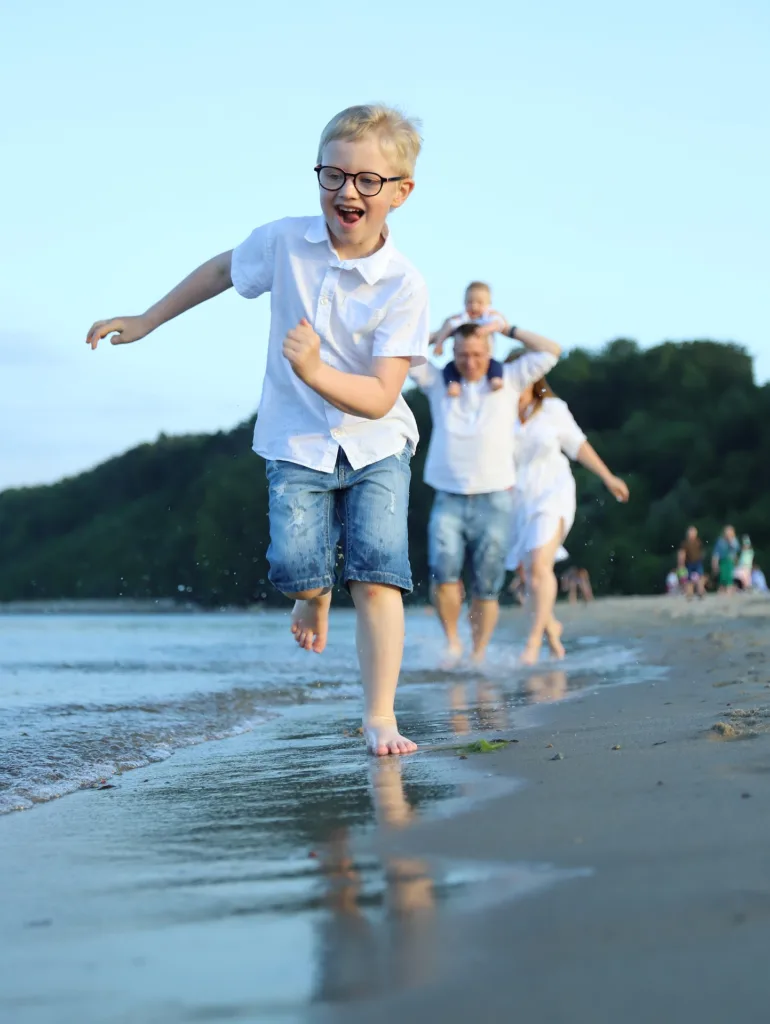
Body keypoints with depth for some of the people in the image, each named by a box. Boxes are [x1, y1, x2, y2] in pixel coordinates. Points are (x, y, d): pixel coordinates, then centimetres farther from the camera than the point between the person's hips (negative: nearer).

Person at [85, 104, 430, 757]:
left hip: (377, 444, -1)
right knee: (295, 567, -16)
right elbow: (222, 270, 13)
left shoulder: (404, 287, -18)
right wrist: (147, 321, 19)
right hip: (298, 443, 2)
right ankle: (318, 595, 23)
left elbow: (380, 397, -24)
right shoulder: (283, 242, -10)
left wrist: (317, 373, -42)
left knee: (377, 576, -14)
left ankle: (379, 718, -7)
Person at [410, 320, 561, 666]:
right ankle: (452, 643, -6)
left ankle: (478, 657, 9)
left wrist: (508, 330, 7)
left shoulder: (509, 381, 8)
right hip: (448, 499, 0)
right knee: (443, 571, -22)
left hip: (494, 501, 0)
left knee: (485, 590, -1)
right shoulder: (438, 383, 10)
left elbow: (551, 352, 5)